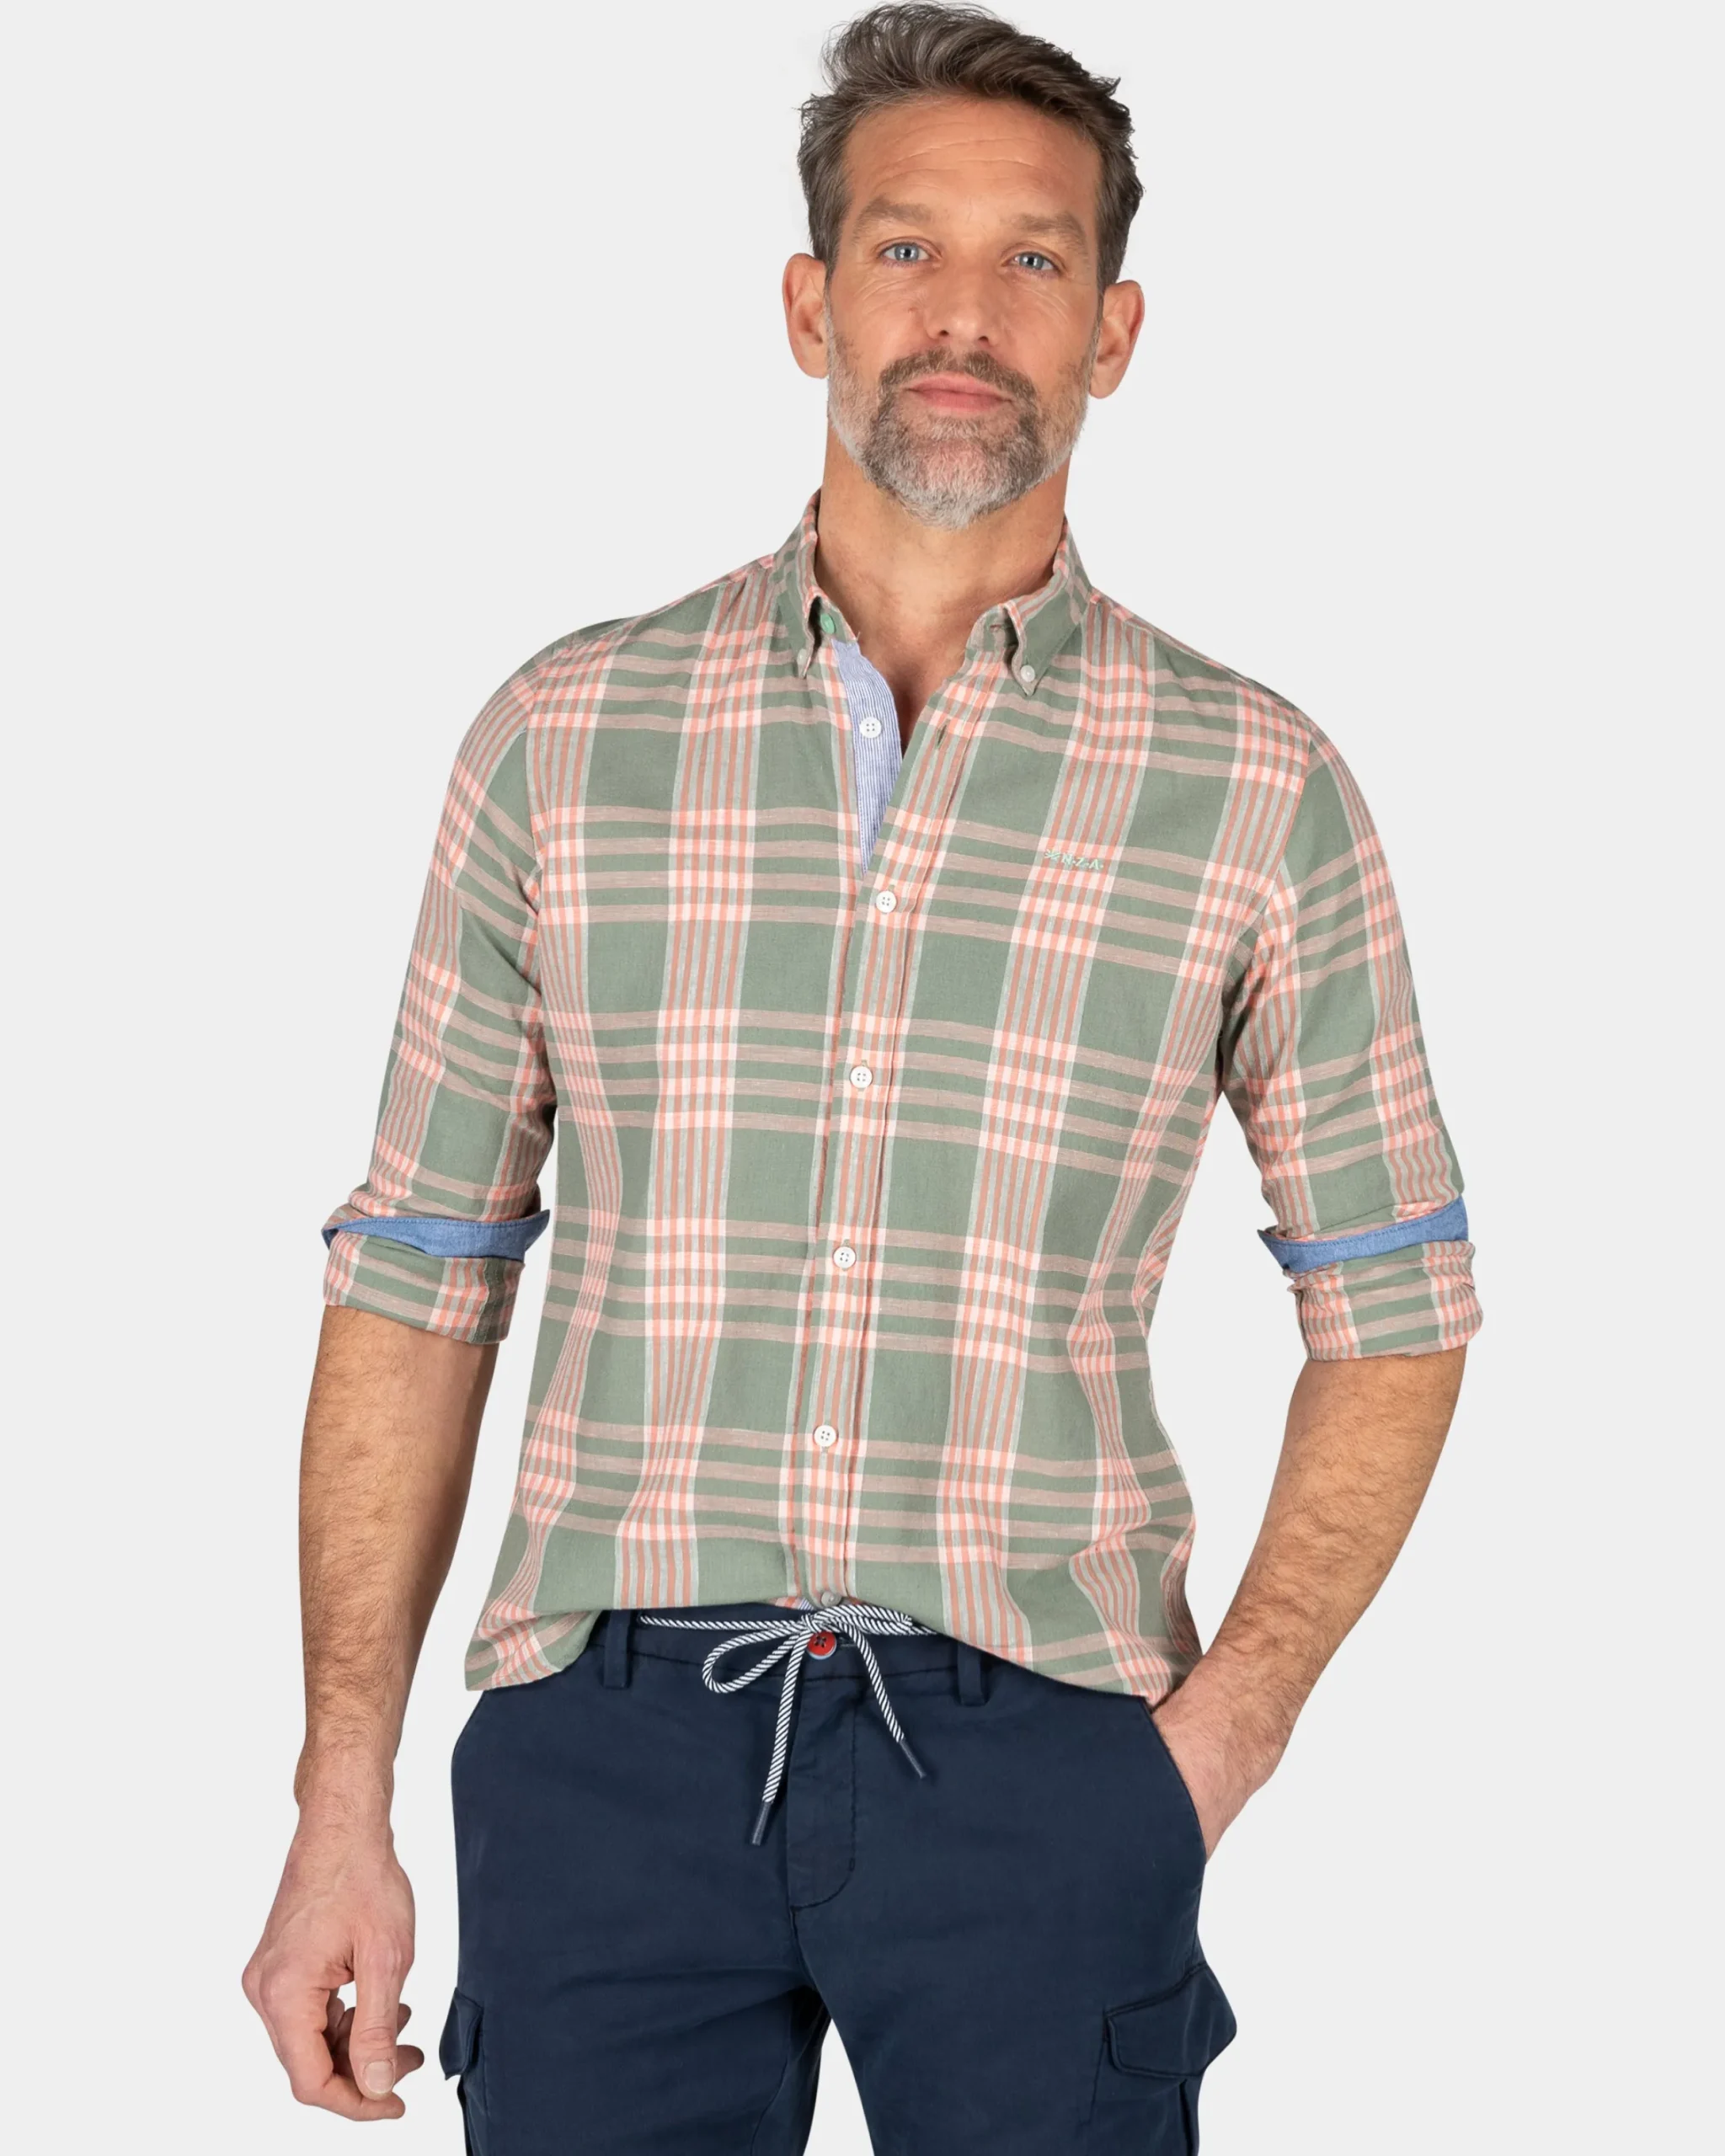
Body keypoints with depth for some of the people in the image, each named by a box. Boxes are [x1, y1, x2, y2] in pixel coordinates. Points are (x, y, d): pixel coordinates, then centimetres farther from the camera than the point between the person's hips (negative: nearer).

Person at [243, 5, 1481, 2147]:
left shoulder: (1253, 786, 3)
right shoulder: (564, 735, 5)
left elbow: (1391, 1307, 9)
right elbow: (417, 1283, 7)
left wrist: (1231, 1722, -3)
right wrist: (341, 1806, 3)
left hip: (1036, 1756, 0)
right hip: (608, 1737, 1)